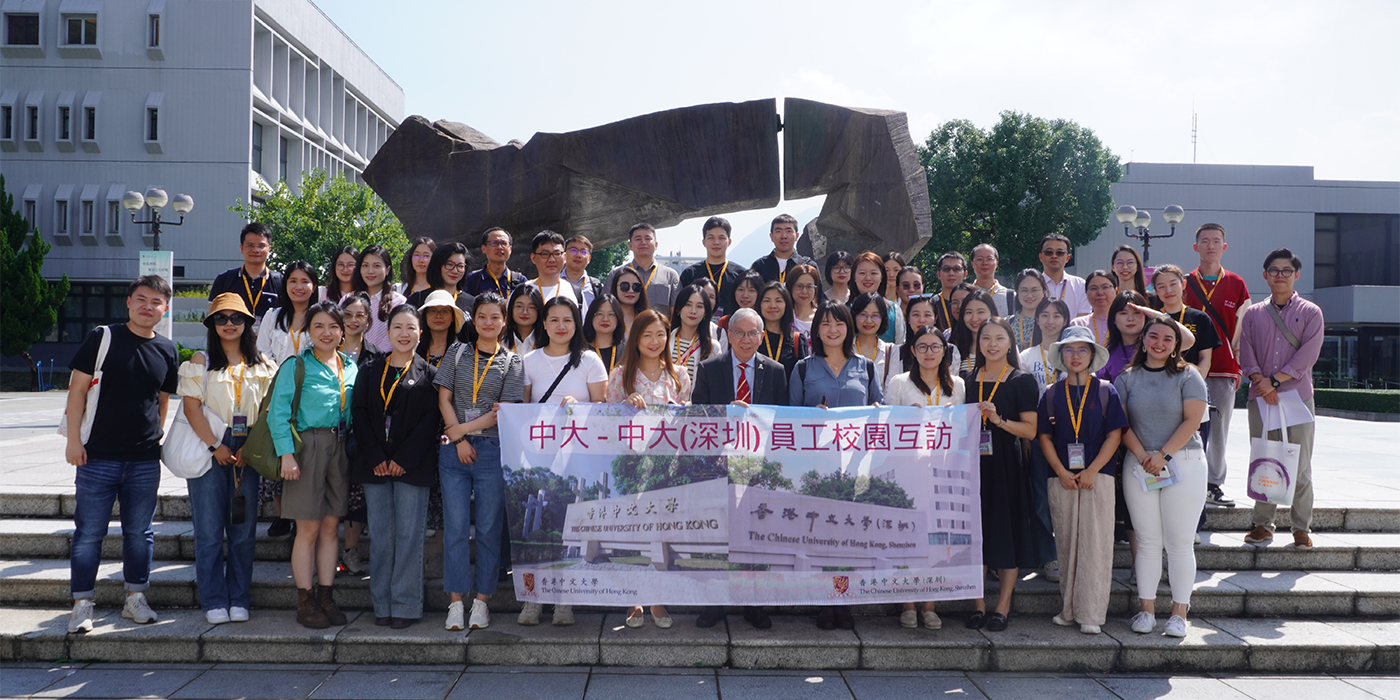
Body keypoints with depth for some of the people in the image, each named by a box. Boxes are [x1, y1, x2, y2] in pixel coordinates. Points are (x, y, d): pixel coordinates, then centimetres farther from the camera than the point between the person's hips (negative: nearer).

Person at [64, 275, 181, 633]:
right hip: (98, 455, -3)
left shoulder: (167, 350, 8)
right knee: (89, 532, 2)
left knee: (139, 533, 10)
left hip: (145, 460, 4)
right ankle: (82, 604, 13)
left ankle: (136, 598, 22)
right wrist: (73, 439, -8)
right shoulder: (103, 338, -4)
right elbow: (78, 389, -4)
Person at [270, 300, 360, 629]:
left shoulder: (351, 367, 13)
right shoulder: (296, 366, -1)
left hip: (341, 449, 4)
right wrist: (286, 453, -16)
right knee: (308, 528, -2)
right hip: (308, 446, -4)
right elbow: (278, 413, -7)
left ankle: (326, 597, 16)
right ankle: (305, 602, 8)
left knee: (331, 525, 8)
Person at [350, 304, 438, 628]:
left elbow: (430, 420, -4)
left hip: (412, 466, -2)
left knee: (409, 535, -3)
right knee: (380, 535, 5)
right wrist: (376, 459, -6)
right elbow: (359, 414, 5)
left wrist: (403, 460, -11)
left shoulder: (428, 374, 4)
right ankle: (382, 605, 13)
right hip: (374, 466, 3)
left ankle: (406, 605, 5)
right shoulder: (370, 370, 12)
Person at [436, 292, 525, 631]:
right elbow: (444, 399, 6)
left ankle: (481, 601, 11)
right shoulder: (457, 352, 11)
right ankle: (456, 602, 8)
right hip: (454, 450, 1)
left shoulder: (512, 362, 6)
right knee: (455, 526, 1)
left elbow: (503, 411, -2)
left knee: (489, 527, 2)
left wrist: (463, 428, -8)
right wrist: (459, 441, -4)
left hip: (493, 449, -1)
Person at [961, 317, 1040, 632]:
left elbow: (1030, 430, -5)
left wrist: (999, 420, -17)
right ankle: (978, 606, 12)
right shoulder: (967, 379, 12)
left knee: (1007, 533, -1)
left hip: (1006, 465, -3)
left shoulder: (1022, 381, 1)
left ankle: (1003, 607, 8)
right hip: (973, 462, 3)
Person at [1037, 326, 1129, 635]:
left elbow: (1114, 435, 0)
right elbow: (1044, 437, 7)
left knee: (1095, 542, -5)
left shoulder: (1105, 391, 5)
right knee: (1066, 543, 5)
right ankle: (1069, 607, 14)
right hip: (1061, 477, 2)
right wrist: (1061, 472, -7)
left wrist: (1092, 471, -10)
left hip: (1097, 475, -2)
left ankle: (1091, 613, -1)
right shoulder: (1052, 394, 10)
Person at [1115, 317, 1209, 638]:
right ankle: (1146, 608, 13)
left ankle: (1179, 612, 8)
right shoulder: (1127, 378, 8)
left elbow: (1192, 420, -5)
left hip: (1183, 464, -2)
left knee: (1179, 542, -1)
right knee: (1147, 540, 5)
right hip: (1139, 465, 2)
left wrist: (1163, 455, -12)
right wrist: (1141, 455, -10)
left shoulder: (1187, 376, 2)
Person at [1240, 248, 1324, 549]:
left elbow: (1308, 355, -5)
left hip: (1298, 397, -2)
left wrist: (1275, 380, -13)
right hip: (1260, 399, 2)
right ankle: (1263, 525, 11)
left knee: (1300, 465, -1)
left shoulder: (1310, 313, 6)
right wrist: (1261, 381, -12)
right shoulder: (1253, 314, 13)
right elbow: (1245, 353, 4)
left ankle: (1301, 527, 8)